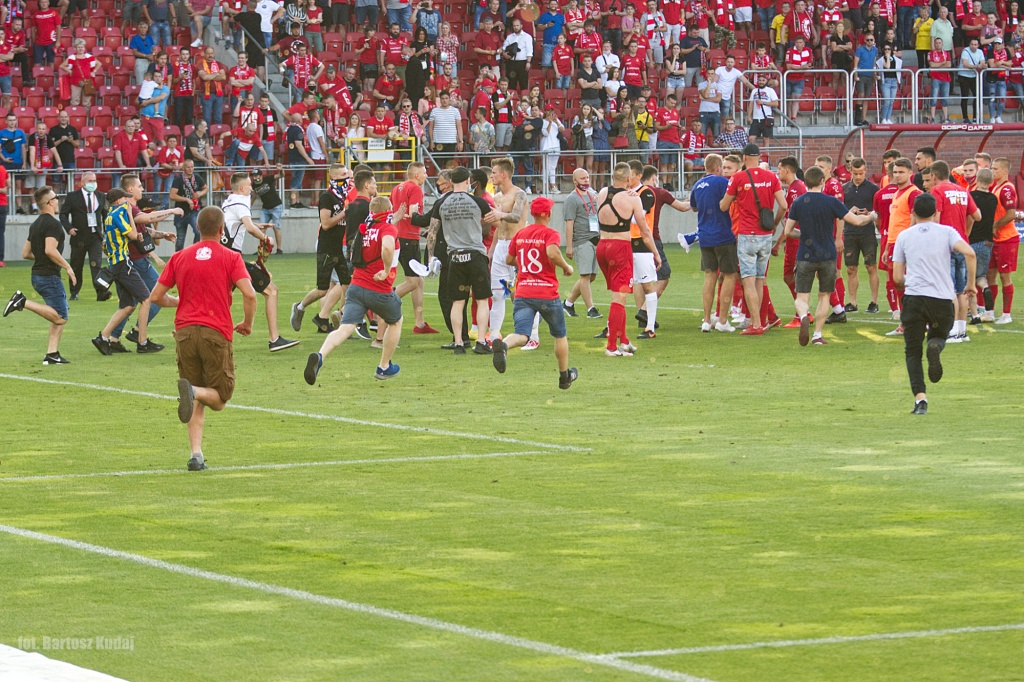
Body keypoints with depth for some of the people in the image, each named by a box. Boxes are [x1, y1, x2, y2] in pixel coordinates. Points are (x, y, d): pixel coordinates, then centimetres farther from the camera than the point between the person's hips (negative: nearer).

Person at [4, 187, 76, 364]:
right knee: (59, 317, -10)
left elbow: (26, 253, 17)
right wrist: (67, 267, -16)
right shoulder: (53, 223, -13)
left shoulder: (35, 225, 15)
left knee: (59, 317, 11)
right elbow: (50, 250, -25)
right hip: (49, 275, -9)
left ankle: (52, 354, 4)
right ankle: (23, 302, -15)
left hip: (38, 275, 9)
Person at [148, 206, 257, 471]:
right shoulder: (230, 257, 2)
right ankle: (193, 391, -27)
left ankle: (196, 454, -6)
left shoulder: (180, 257, 12)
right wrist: (247, 324, 4)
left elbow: (156, 296, 13)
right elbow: (249, 293, -12)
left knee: (197, 403, 10)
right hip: (217, 333, -3)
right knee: (220, 399, 6)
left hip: (185, 331, 3)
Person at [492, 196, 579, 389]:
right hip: (547, 294, -3)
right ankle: (565, 376, 32)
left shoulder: (520, 234, 10)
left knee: (521, 335, -13)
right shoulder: (550, 234, -6)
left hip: (522, 293, 3)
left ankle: (503, 345, -47)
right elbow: (553, 253, -26)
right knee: (559, 335, 20)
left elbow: (509, 259, 21)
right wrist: (567, 267, -9)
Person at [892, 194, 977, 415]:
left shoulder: (904, 236, 11)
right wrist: (971, 284, 2)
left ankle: (920, 398, -13)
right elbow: (969, 253, -10)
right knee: (939, 335, 26)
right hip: (942, 299, 0)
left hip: (913, 297, 0)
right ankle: (935, 347, -13)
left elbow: (897, 277, 10)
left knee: (913, 352, 8)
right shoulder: (946, 232, 8)